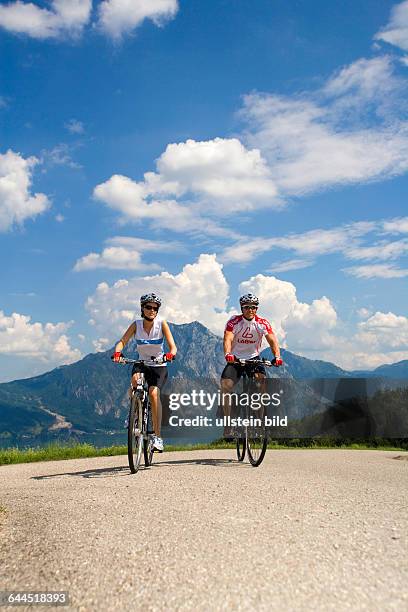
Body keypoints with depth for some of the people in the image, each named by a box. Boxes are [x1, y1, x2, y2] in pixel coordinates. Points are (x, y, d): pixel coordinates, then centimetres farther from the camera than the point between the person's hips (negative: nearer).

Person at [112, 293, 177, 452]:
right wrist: (117, 352, -36)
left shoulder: (161, 323, -11)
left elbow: (172, 346, -17)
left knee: (154, 393, -25)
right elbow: (122, 341, -15)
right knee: (135, 378, -32)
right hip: (142, 364, 2)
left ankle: (158, 436, -18)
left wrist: (171, 354, -39)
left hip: (159, 366, -2)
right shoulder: (136, 324, -6)